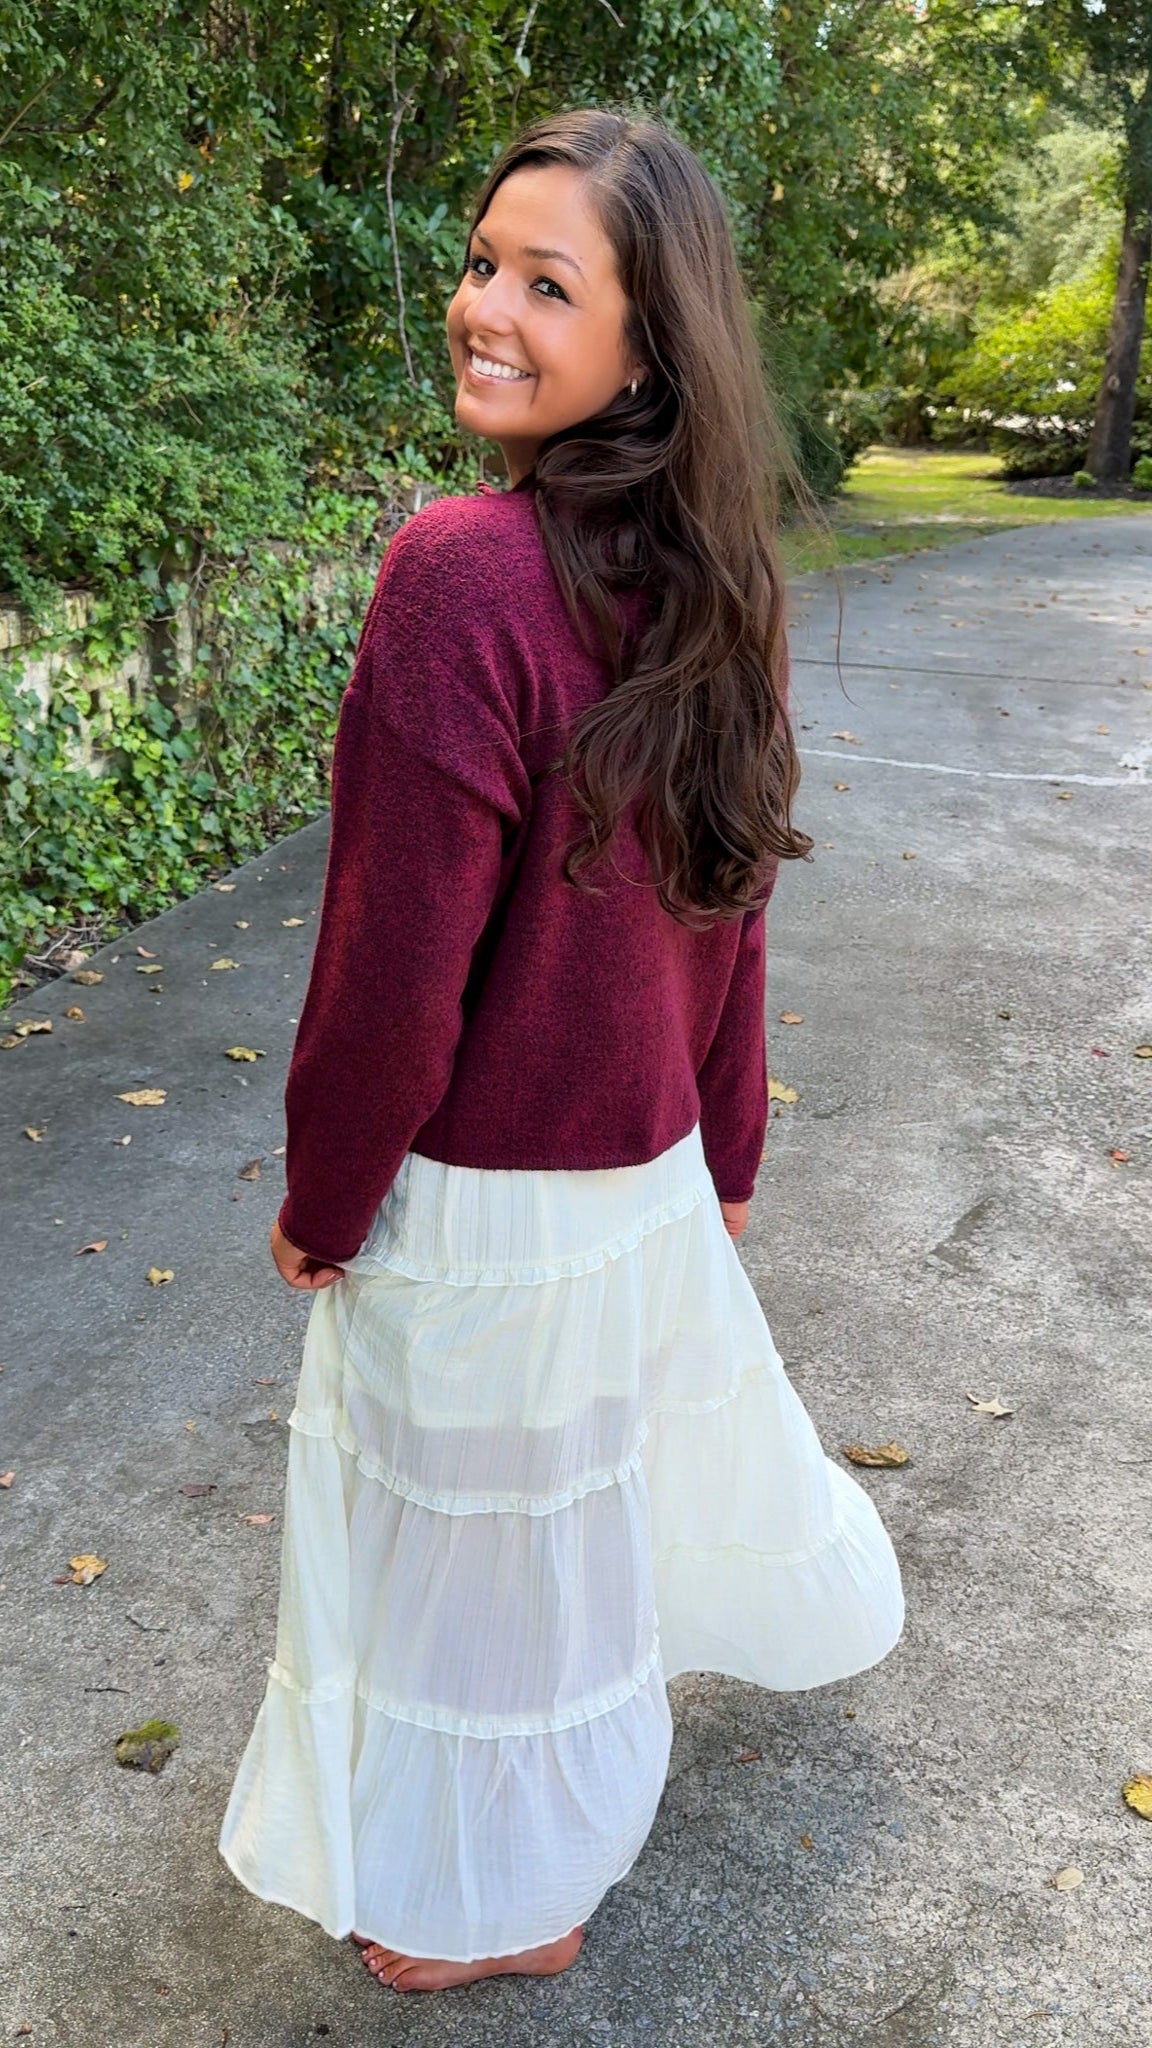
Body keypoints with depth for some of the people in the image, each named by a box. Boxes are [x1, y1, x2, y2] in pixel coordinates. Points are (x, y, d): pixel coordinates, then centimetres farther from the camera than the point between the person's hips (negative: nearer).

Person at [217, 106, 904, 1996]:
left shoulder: (463, 574, -26)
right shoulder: (709, 580, -3)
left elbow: (396, 965, -24)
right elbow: (728, 908, 5)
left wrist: (319, 1205, -8)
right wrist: (725, 1149, 16)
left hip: (481, 1204, -7)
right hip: (653, 1178, 7)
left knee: (487, 1540, 16)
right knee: (654, 1428, 34)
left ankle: (506, 1904, 43)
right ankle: (802, 1608, 65)